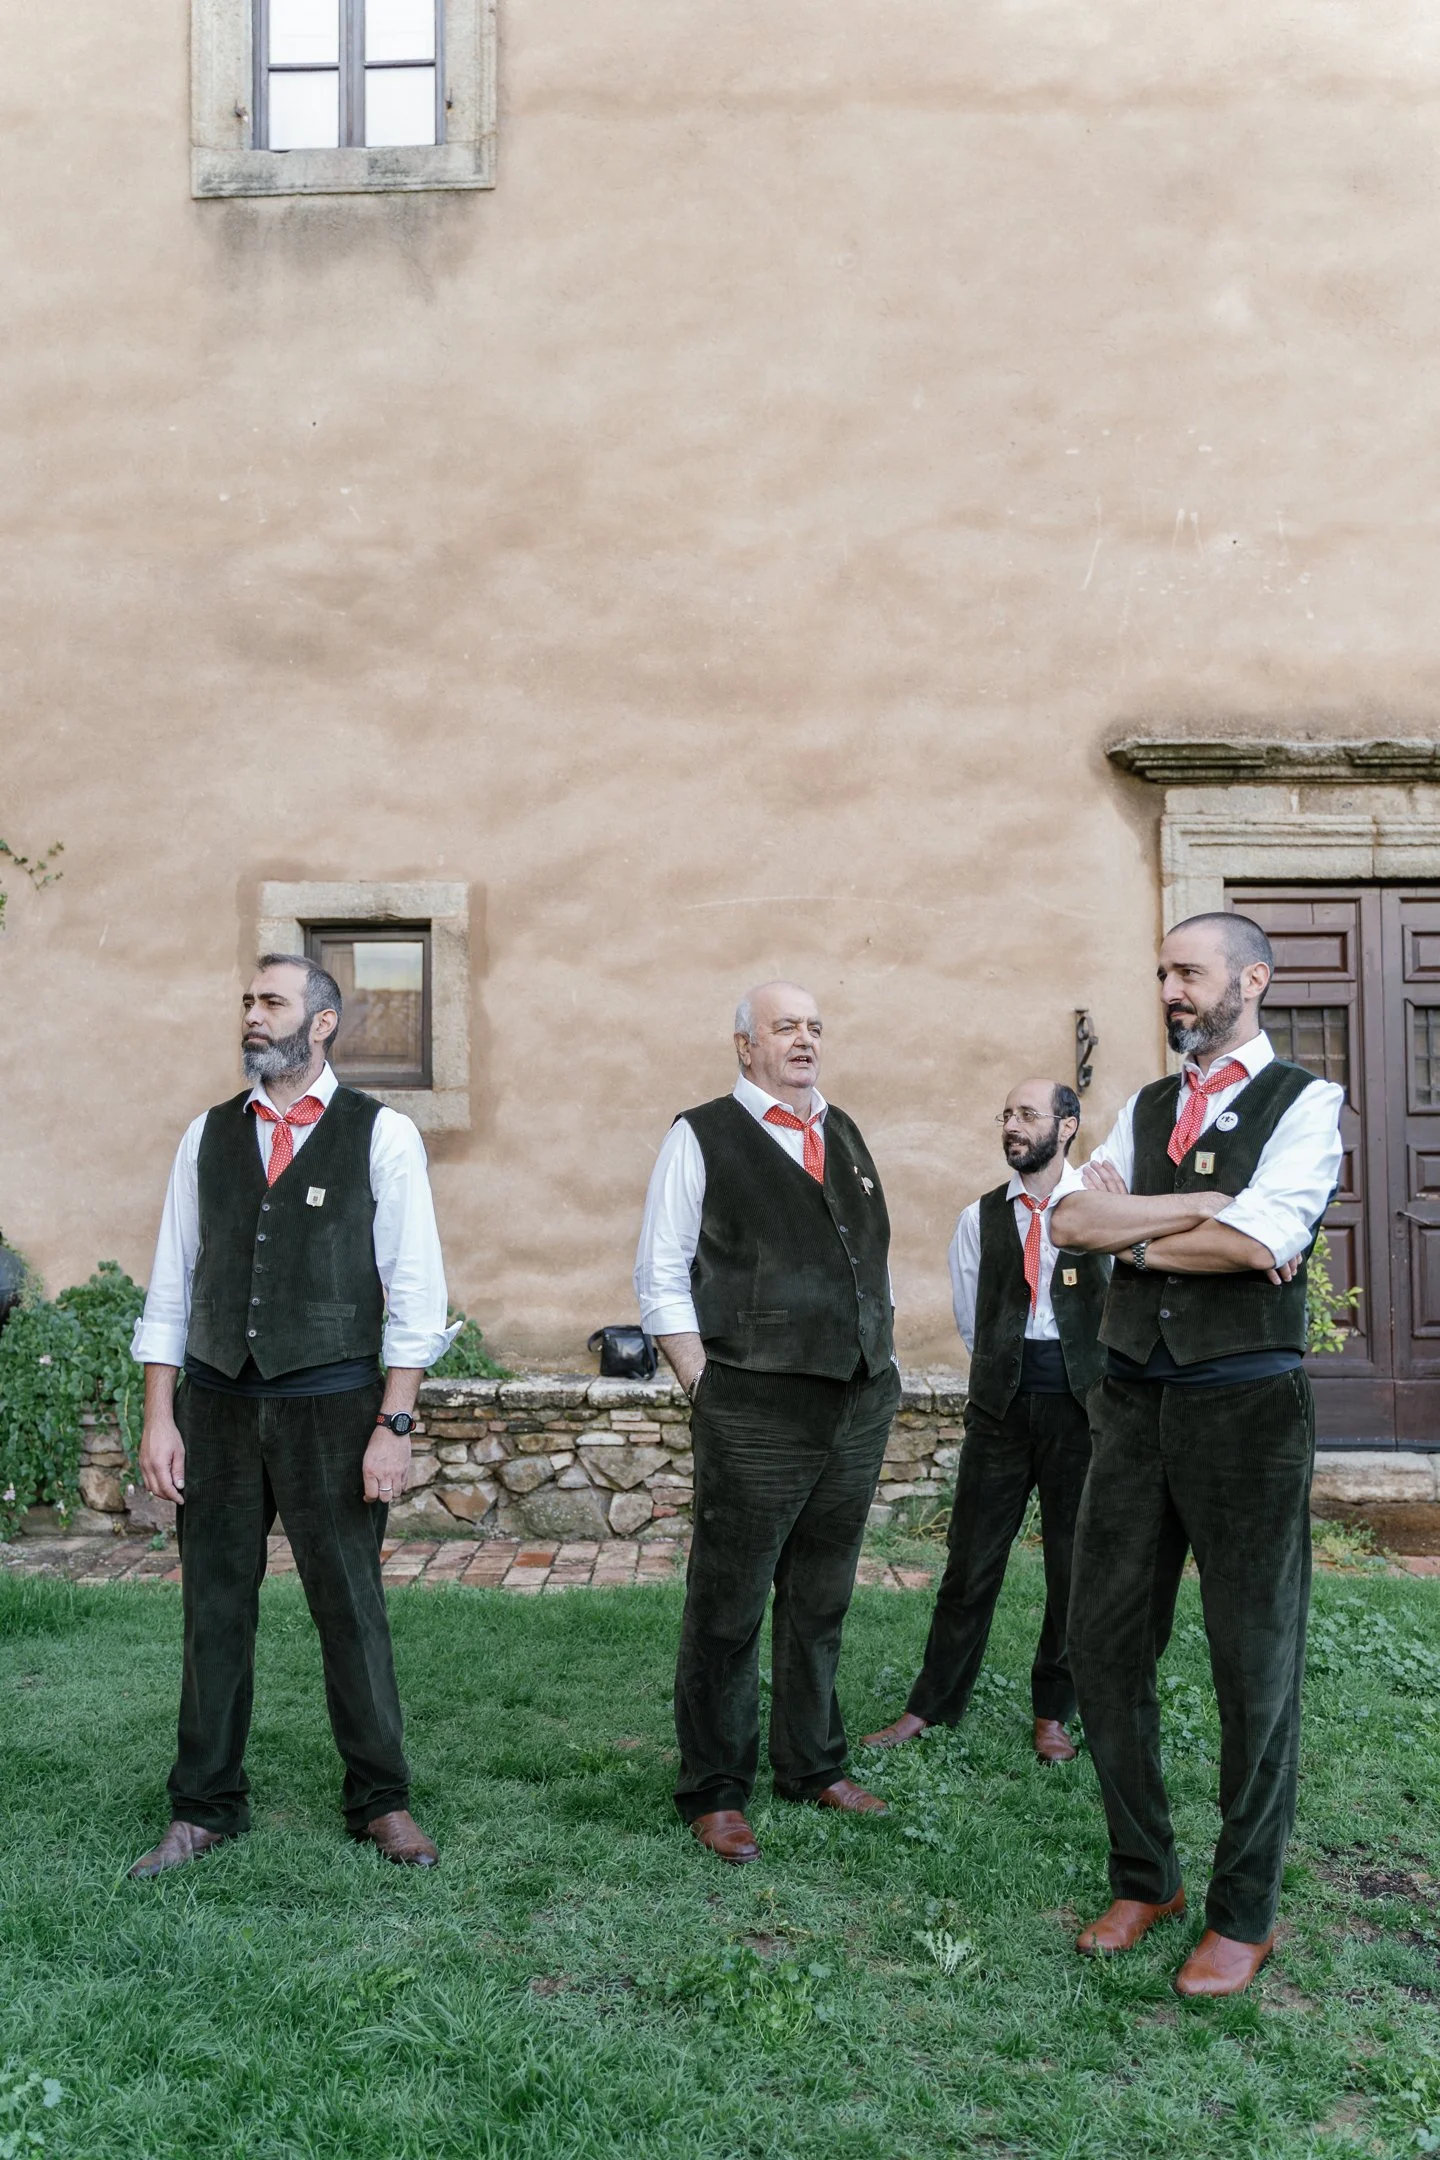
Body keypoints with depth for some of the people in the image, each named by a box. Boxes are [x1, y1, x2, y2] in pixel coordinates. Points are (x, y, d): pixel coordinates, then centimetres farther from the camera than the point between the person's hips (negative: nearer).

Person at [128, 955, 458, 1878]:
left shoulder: (382, 1135, -2)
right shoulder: (209, 1136, 9)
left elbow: (414, 1292, -4)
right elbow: (172, 1287, 10)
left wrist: (394, 1425, -9)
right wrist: (160, 1418, 4)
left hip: (330, 1403, -3)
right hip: (217, 1401, 3)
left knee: (351, 1607, 5)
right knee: (216, 1607, 10)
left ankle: (381, 1801, 23)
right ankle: (206, 1809, 26)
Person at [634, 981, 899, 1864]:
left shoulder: (845, 1134, 14)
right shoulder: (702, 1137, -3)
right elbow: (661, 1280, -5)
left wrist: (883, 1368, 12)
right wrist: (709, 1392, -10)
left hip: (861, 1408, 6)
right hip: (756, 1416, -6)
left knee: (822, 1604, 18)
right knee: (728, 1613, 4)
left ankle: (813, 1766, 33)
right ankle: (715, 1793, 19)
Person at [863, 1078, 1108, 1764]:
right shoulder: (980, 1219, 9)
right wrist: (1012, 1371, 11)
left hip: (1081, 1404, -2)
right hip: (1001, 1405, 2)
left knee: (1074, 1566, 6)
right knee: (972, 1560, 5)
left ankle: (1052, 1714, 21)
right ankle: (932, 1705, 17)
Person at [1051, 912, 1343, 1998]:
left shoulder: (1305, 1103, -4)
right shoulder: (1145, 1109, 13)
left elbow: (1257, 1241, -20)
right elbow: (1076, 1217, -2)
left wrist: (1136, 1237, -5)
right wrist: (1200, 1206, -12)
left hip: (1247, 1406, -5)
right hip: (1137, 1402, 6)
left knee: (1256, 1662, 6)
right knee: (1105, 1642, 9)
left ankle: (1244, 1914, 22)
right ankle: (1144, 1877, 28)